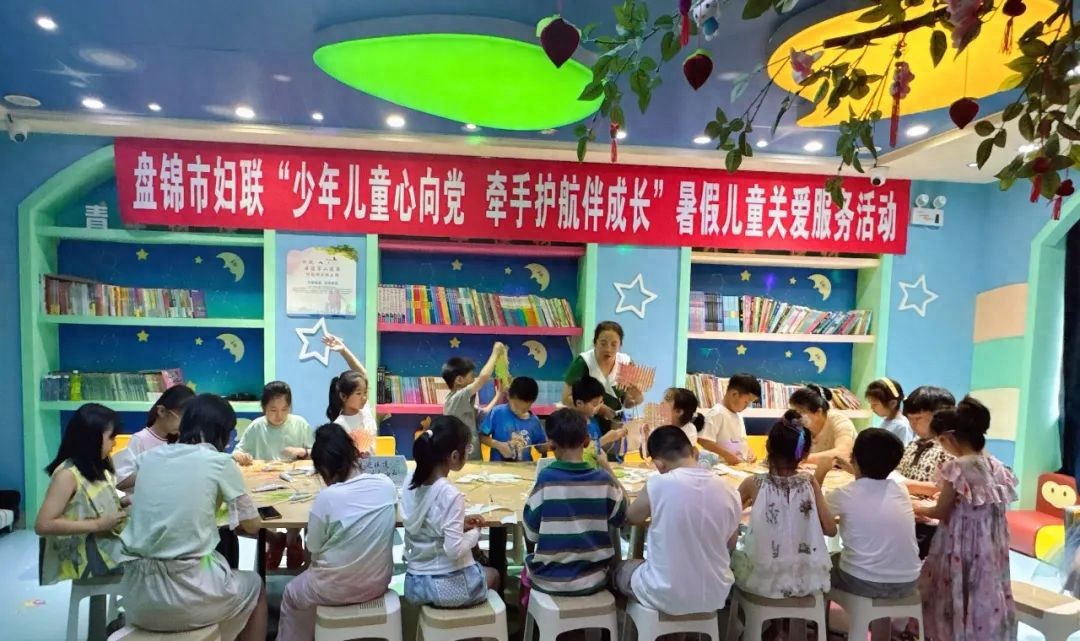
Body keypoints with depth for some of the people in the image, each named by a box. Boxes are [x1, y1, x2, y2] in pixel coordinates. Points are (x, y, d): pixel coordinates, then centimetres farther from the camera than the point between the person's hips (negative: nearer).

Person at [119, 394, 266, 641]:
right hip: (186, 594, -5)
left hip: (137, 597, 6)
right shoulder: (220, 462, -6)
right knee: (254, 586, 27)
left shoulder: (149, 458, 7)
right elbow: (252, 525, 5)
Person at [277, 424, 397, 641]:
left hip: (336, 589, -5)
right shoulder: (387, 485, -10)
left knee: (291, 596, 27)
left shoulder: (327, 497, -22)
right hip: (379, 583, 5)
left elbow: (314, 549, -9)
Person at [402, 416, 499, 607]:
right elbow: (454, 550, -25)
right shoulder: (451, 495, -25)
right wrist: (475, 532, -7)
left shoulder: (410, 480, -4)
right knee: (493, 575, 27)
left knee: (480, 567, 34)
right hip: (449, 586, -6)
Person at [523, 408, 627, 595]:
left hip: (550, 580, -2)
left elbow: (532, 533, -10)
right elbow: (620, 518, 5)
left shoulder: (546, 478, -18)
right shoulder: (603, 479, -11)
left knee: (528, 562, 29)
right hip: (594, 579, 2)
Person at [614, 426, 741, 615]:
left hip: (665, 596, -4)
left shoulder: (658, 485, -20)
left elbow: (632, 517, 1)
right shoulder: (729, 492, -8)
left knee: (619, 570, 26)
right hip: (715, 596, 4)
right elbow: (729, 546, 9)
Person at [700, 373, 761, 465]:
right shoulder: (717, 413, -16)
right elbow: (702, 440, -24)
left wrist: (749, 452, 6)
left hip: (741, 464, 9)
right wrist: (726, 455, -23)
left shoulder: (737, 414, 14)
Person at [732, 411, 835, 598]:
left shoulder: (754, 484, -12)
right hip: (806, 579, 2)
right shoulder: (810, 483, -10)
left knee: (733, 555, 28)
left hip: (763, 580, -2)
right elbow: (830, 530, -3)